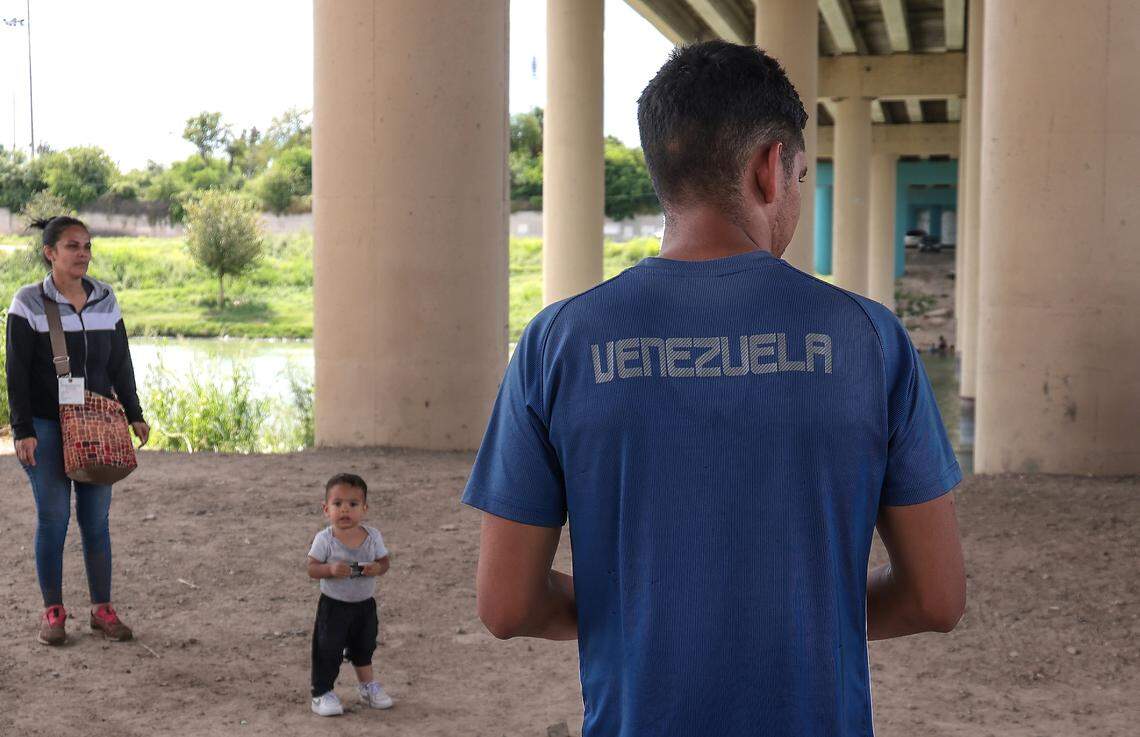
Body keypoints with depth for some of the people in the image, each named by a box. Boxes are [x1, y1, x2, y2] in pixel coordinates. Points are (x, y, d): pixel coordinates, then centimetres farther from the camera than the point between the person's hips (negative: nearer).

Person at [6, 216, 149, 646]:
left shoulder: (106, 300, 6)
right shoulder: (28, 304, -6)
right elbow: (17, 373, -7)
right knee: (53, 517, 0)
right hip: (46, 428, -3)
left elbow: (121, 364, 11)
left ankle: (102, 609, 14)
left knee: (96, 518, 5)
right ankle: (52, 611, 11)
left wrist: (133, 414, 4)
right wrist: (22, 430, -12)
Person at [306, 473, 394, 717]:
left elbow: (384, 561, -1)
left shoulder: (373, 536, -9)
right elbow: (312, 568, -15)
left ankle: (367, 685, 40)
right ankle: (322, 693, 15)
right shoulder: (324, 539, -17)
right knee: (328, 649, 1)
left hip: (365, 604, 4)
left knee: (364, 647, 21)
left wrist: (377, 568, -23)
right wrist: (331, 570, -33)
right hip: (333, 606, -4)